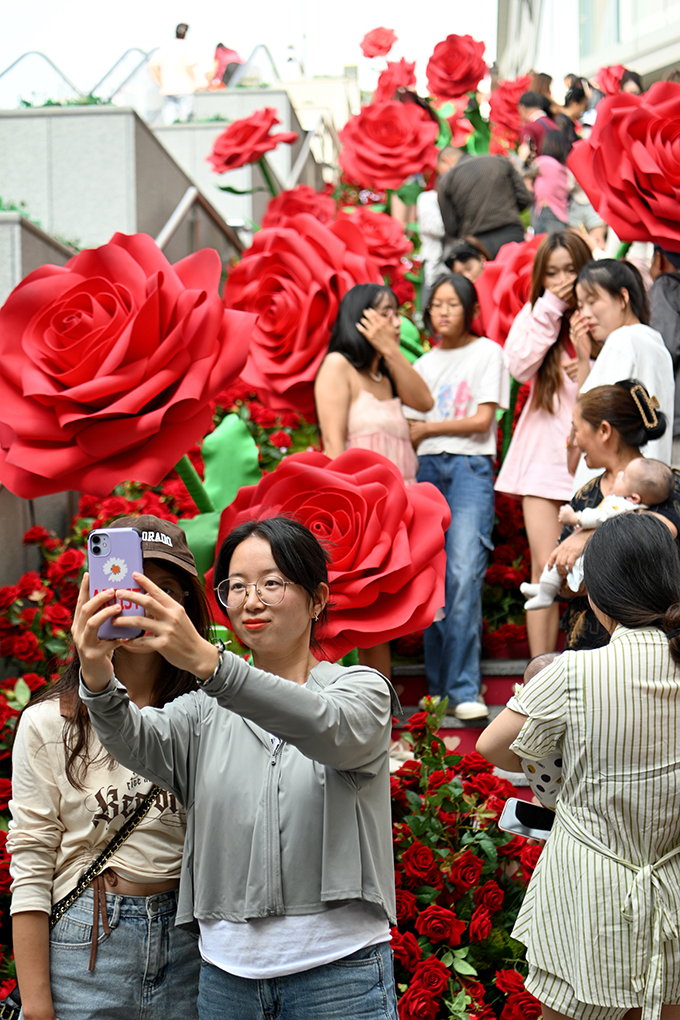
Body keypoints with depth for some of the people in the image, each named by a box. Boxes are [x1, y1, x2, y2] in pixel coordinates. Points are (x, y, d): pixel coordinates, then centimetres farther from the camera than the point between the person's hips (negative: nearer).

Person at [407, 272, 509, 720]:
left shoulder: (486, 352, 5)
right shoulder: (424, 365, 19)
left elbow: (482, 420, -3)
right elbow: (413, 432, 16)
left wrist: (431, 427, 3)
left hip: (472, 468, -5)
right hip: (429, 468, 5)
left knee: (465, 573, -17)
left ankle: (465, 689, -16)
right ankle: (439, 686, 7)